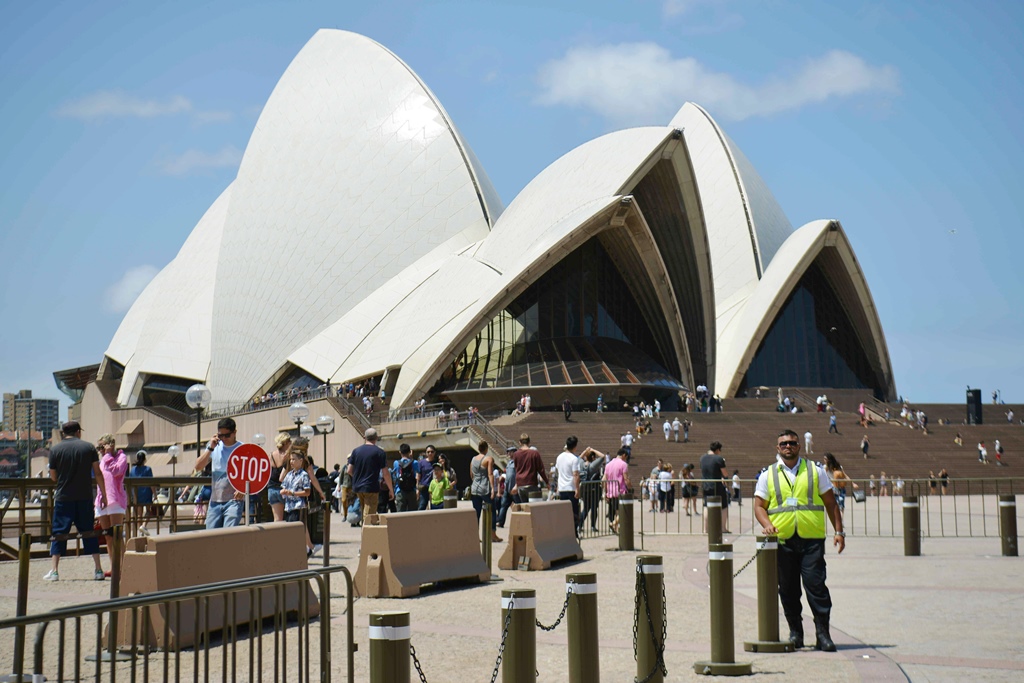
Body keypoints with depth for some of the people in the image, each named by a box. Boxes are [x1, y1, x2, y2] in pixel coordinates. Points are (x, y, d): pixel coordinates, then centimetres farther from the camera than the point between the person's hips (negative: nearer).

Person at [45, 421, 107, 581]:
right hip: (85, 497, 1)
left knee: (59, 533, 5)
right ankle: (98, 570, 8)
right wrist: (103, 495, 7)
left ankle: (54, 571, 1)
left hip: (63, 497, -1)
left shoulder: (55, 449, -1)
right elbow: (98, 473, 1)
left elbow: (53, 477, 5)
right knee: (89, 532, 9)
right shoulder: (89, 447, 1)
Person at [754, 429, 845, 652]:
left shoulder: (815, 471, 10)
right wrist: (767, 525, -11)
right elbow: (759, 505, 9)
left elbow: (830, 503, 12)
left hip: (811, 539, -1)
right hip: (782, 540, 1)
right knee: (788, 589, 6)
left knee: (815, 584, -9)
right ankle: (795, 632, 19)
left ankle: (823, 633, -3)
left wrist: (839, 531, 5)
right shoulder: (767, 475, 11)